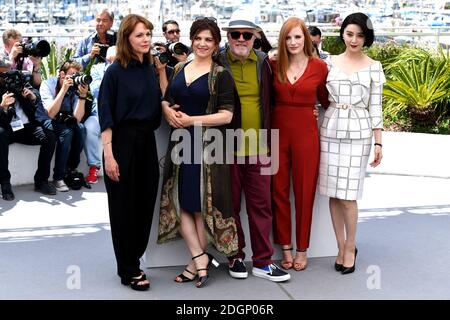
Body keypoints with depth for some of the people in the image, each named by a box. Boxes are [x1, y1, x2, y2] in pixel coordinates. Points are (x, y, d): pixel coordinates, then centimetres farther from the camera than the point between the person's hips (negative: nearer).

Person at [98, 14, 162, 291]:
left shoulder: (151, 69, 8)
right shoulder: (115, 72, -9)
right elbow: (106, 117, -11)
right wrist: (109, 155, -16)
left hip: (147, 142, 6)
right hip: (123, 141, -6)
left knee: (146, 202, 10)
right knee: (124, 206, 4)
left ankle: (134, 260, 27)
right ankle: (129, 270, 15)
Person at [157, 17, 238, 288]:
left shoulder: (221, 75, -5)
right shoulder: (180, 69, 12)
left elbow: (226, 115, -11)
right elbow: (167, 100, 21)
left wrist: (191, 120, -17)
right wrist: (168, 111, -3)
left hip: (208, 145, -5)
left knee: (201, 203, 2)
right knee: (179, 200, 2)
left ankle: (196, 262, 16)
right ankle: (201, 257, 11)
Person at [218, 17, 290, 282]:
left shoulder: (263, 63, 7)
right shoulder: (218, 63, -2)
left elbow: (269, 102, 11)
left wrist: (268, 140, 5)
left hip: (258, 147, 2)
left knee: (261, 205, 6)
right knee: (231, 204, 8)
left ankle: (263, 261, 16)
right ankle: (235, 257, 23)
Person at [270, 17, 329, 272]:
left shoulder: (319, 67, -1)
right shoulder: (274, 66, 3)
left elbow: (327, 100, 7)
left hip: (306, 133, -2)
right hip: (278, 132, 2)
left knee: (305, 191, 6)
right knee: (279, 190, 7)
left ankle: (302, 249, 20)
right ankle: (285, 247, 21)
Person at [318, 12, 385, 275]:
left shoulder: (373, 67, 3)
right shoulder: (331, 63, 8)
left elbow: (375, 107, 3)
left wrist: (378, 143, 0)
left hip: (358, 132, -2)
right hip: (330, 129, 2)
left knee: (348, 195, -5)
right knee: (333, 193, 4)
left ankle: (351, 247, 14)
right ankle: (341, 247, 18)